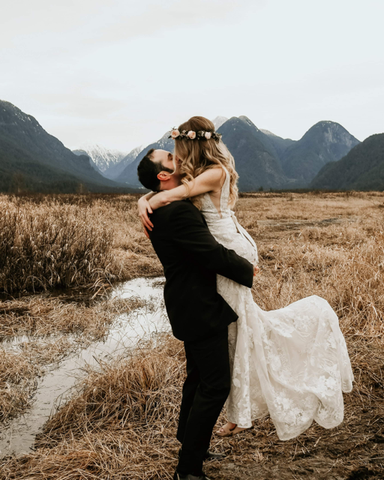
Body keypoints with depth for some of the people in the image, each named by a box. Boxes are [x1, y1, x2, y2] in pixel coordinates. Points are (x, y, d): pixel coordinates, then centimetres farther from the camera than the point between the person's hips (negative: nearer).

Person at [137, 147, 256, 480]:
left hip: (191, 305, 11)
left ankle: (189, 443, 41)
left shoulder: (163, 209, 8)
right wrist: (248, 270, -9)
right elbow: (214, 255, -24)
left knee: (198, 378, 24)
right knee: (215, 386, -3)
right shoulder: (178, 211, -25)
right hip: (200, 309, -11)